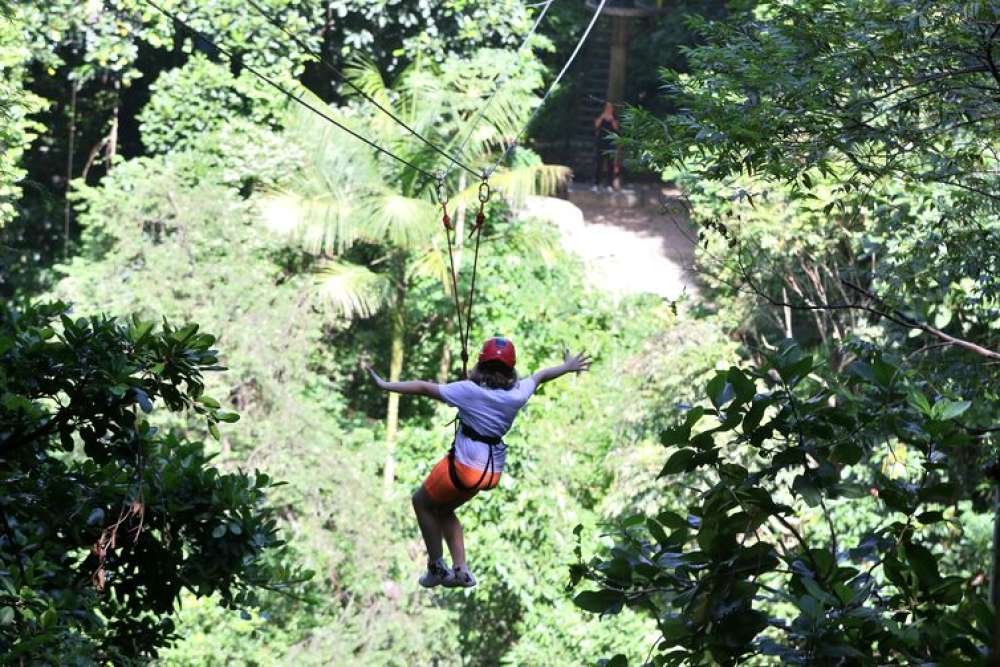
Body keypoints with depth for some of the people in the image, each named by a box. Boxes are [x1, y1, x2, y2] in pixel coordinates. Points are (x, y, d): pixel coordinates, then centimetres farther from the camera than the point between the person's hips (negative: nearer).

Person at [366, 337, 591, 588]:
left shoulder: (469, 391, -16)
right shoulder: (517, 393, -3)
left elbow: (424, 388, -14)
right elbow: (540, 375, 18)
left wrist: (385, 385, -7)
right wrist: (568, 367, 35)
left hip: (463, 465, -6)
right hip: (493, 472, 6)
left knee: (422, 502, 20)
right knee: (443, 509, 28)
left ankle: (436, 568, 18)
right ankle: (460, 570, 21)